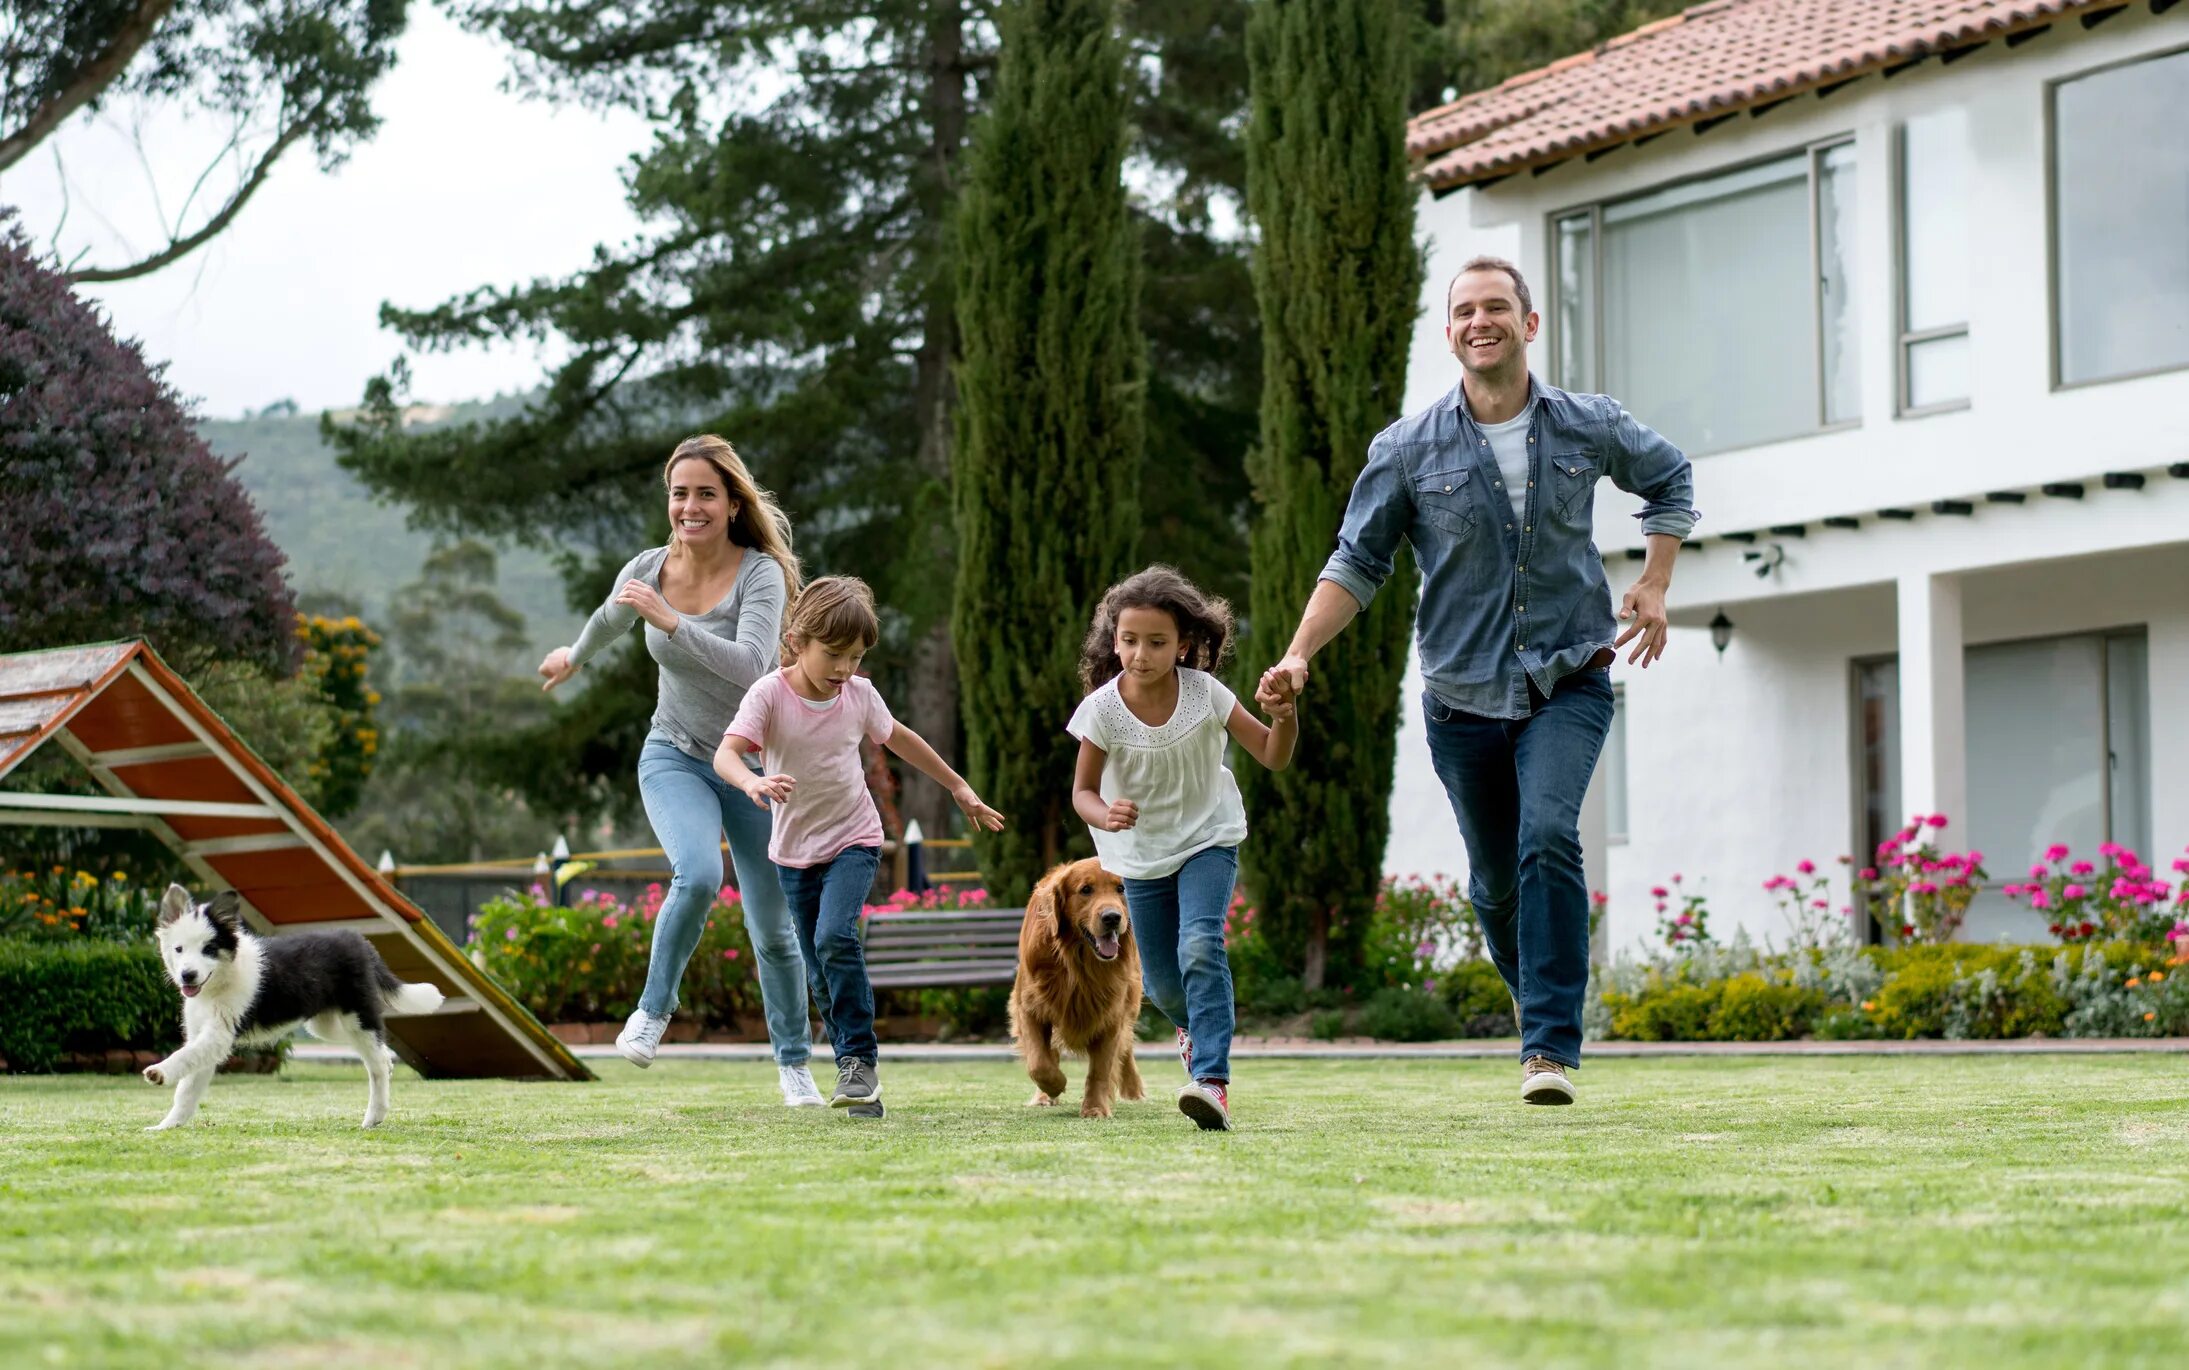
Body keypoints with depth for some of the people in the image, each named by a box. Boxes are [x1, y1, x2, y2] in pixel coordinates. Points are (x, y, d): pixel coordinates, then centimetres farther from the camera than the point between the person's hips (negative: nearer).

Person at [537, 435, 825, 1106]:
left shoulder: (760, 573, -17)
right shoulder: (647, 570, -5)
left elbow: (749, 665, -33)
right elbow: (610, 619, 19)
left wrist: (671, 621, -40)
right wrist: (574, 656, 37)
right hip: (676, 757, 1)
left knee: (773, 929, 6)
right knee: (698, 875, -29)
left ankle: (793, 1063, 25)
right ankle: (654, 1009, -7)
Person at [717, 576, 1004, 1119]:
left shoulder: (859, 694, -6)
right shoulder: (770, 694, -16)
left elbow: (898, 738, 14)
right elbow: (726, 753, -29)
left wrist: (959, 788, 22)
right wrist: (753, 782, -52)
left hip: (853, 840, -1)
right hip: (795, 850, 1)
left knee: (835, 936, -25)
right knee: (822, 974, 6)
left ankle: (861, 1059, -19)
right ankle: (856, 1076, 20)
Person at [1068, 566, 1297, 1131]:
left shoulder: (1204, 693, -18)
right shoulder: (1103, 708, -18)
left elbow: (1273, 756, -12)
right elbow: (1083, 791, -10)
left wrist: (1284, 717, -34)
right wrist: (1105, 816, -33)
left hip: (1208, 837, -2)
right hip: (1142, 853, 2)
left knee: (1200, 946, -27)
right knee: (1161, 982, 10)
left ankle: (1213, 1081, -32)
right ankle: (1194, 1027, 48)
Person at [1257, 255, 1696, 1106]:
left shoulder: (1590, 428, 0)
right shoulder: (1408, 450, -3)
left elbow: (1668, 479, 20)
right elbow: (1357, 563, 1)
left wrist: (1654, 585, 10)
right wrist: (1299, 656, -11)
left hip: (1569, 684, -1)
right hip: (1464, 696, 1)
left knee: (1548, 836, -23)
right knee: (1496, 879, 8)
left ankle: (1551, 1045, -23)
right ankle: (1534, 991, 40)